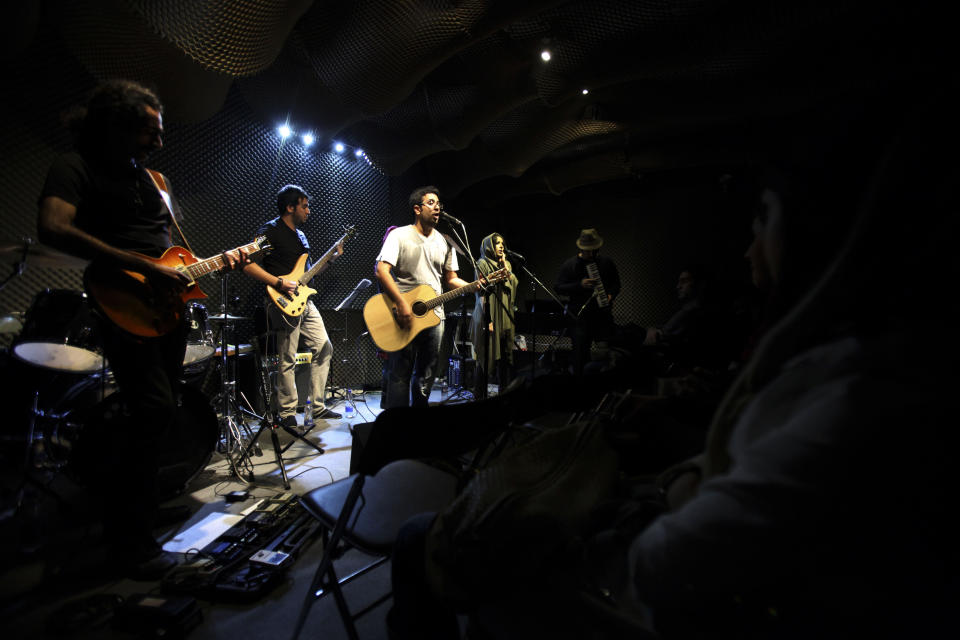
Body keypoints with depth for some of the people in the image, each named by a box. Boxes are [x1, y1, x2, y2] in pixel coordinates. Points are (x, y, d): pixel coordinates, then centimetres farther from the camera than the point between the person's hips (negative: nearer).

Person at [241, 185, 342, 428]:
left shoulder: (300, 235, 20)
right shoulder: (270, 231, -7)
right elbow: (248, 265, -15)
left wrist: (331, 258, 15)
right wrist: (278, 282, -22)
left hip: (305, 301, 9)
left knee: (324, 348, 7)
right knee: (288, 360, -4)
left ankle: (318, 407, 17)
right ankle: (287, 415, 11)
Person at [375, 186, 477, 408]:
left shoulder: (444, 242, 13)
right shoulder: (400, 235, -3)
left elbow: (450, 279, 16)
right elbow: (381, 270, -13)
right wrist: (401, 304, -22)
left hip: (433, 315, 5)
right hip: (404, 315, -5)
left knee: (426, 375, 12)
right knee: (401, 374, -3)